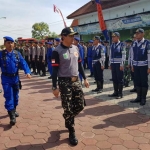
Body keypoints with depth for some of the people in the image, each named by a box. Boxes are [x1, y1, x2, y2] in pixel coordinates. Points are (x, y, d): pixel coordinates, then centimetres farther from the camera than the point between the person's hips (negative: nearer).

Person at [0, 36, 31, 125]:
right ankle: (12, 116, -5)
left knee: (15, 96, 16)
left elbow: (23, 63, -7)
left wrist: (27, 72, -23)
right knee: (9, 97, -7)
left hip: (15, 78, 3)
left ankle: (14, 110, 37)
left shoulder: (17, 54, 1)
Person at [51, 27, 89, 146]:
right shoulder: (57, 51, -11)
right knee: (68, 109, 1)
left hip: (76, 81, 6)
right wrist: (55, 87, -14)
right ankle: (72, 133, 17)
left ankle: (68, 119, 36)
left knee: (80, 105, 8)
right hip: (64, 83, -6)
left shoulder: (76, 48, 8)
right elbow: (55, 70, -12)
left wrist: (85, 78, 14)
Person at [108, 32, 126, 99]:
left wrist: (122, 65, -15)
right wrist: (110, 64, 12)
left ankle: (120, 93, 8)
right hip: (113, 64, 6)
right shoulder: (112, 45, 13)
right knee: (114, 79, 10)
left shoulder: (121, 45, -6)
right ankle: (116, 92, 20)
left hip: (119, 64, -6)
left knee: (120, 79, 0)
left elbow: (123, 55, -10)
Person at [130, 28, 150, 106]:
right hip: (136, 65, 5)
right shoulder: (134, 43, 7)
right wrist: (132, 65, 10)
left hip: (144, 66, -5)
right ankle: (139, 97, 21)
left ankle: (143, 98, 13)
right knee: (137, 82, 10)